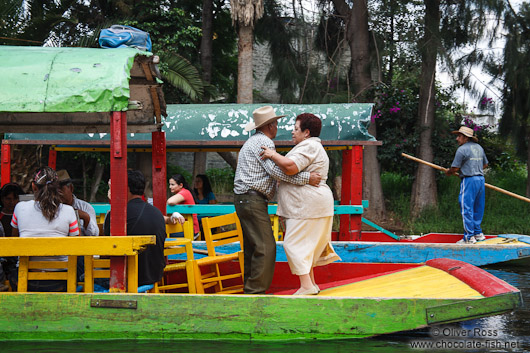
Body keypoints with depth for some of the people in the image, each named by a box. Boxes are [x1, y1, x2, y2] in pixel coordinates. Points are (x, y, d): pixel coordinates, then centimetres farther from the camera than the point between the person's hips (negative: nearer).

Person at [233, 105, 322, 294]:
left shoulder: (253, 141, 22)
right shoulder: (264, 142, -10)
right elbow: (276, 170, -21)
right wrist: (306, 178, -20)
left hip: (244, 199, 11)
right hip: (252, 199, -11)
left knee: (252, 247, 12)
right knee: (265, 247, -12)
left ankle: (250, 290, 14)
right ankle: (256, 291, -13)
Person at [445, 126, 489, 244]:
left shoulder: (462, 149, -10)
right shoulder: (479, 147, 15)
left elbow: (455, 168, -9)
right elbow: (485, 164, 24)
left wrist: (448, 172, 11)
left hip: (469, 180, -8)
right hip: (481, 179, 8)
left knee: (467, 209, -6)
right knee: (478, 209, 15)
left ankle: (469, 237, -8)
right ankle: (478, 233, 19)